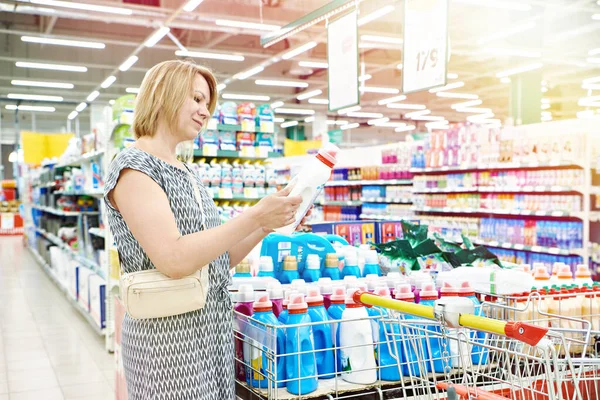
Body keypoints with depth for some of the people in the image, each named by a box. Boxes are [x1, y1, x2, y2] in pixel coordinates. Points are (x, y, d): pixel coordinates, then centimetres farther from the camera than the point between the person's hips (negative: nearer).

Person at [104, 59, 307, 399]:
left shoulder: (187, 174, 13)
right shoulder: (133, 167, -12)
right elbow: (173, 260, -24)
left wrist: (267, 226, -1)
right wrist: (255, 216, -22)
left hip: (214, 332, 8)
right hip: (170, 337, -8)